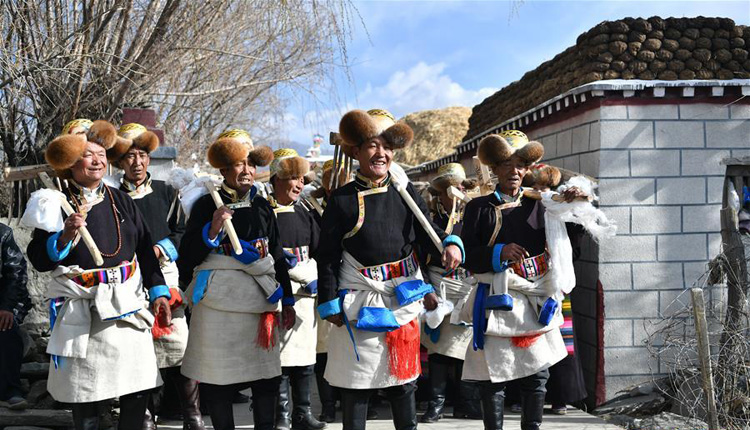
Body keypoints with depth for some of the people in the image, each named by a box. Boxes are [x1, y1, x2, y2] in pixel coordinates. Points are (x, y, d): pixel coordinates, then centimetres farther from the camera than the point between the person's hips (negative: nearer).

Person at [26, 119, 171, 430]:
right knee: (85, 393, 7)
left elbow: (145, 249, 11)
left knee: (138, 390, 5)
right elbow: (39, 259, -5)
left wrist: (158, 291, 6)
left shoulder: (120, 200, 9)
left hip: (128, 305, 3)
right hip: (83, 309, -3)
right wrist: (65, 238, -22)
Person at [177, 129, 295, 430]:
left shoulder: (262, 206, 11)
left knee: (267, 374, 6)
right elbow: (186, 256, -4)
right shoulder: (206, 206, -1)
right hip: (219, 301, -3)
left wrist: (287, 301, 13)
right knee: (218, 375, 2)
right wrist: (212, 230, -18)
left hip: (260, 299, 4)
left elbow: (278, 256, 15)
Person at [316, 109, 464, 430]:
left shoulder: (406, 194, 6)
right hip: (359, 303, -3)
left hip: (404, 299, 3)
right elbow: (327, 256, -4)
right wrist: (330, 303, -8)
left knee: (403, 379, 14)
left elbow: (428, 233, 3)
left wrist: (450, 244, -19)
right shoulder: (341, 199, -3)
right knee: (357, 381, 4)